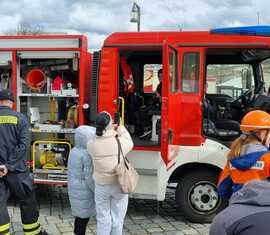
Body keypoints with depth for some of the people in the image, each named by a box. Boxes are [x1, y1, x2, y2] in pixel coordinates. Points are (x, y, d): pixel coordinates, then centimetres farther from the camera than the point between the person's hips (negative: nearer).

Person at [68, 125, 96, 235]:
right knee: (84, 216, 4)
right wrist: (97, 192, -10)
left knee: (79, 214, 19)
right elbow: (89, 177, -20)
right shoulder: (87, 154, -21)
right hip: (84, 190, -8)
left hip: (73, 188, 8)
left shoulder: (73, 151, 4)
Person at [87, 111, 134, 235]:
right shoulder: (120, 142, -17)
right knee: (117, 218, 13)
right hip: (119, 186, -1)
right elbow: (129, 143, 6)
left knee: (103, 218, 14)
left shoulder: (91, 145, -13)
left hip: (101, 186, 1)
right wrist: (121, 128, 17)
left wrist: (111, 130, 15)